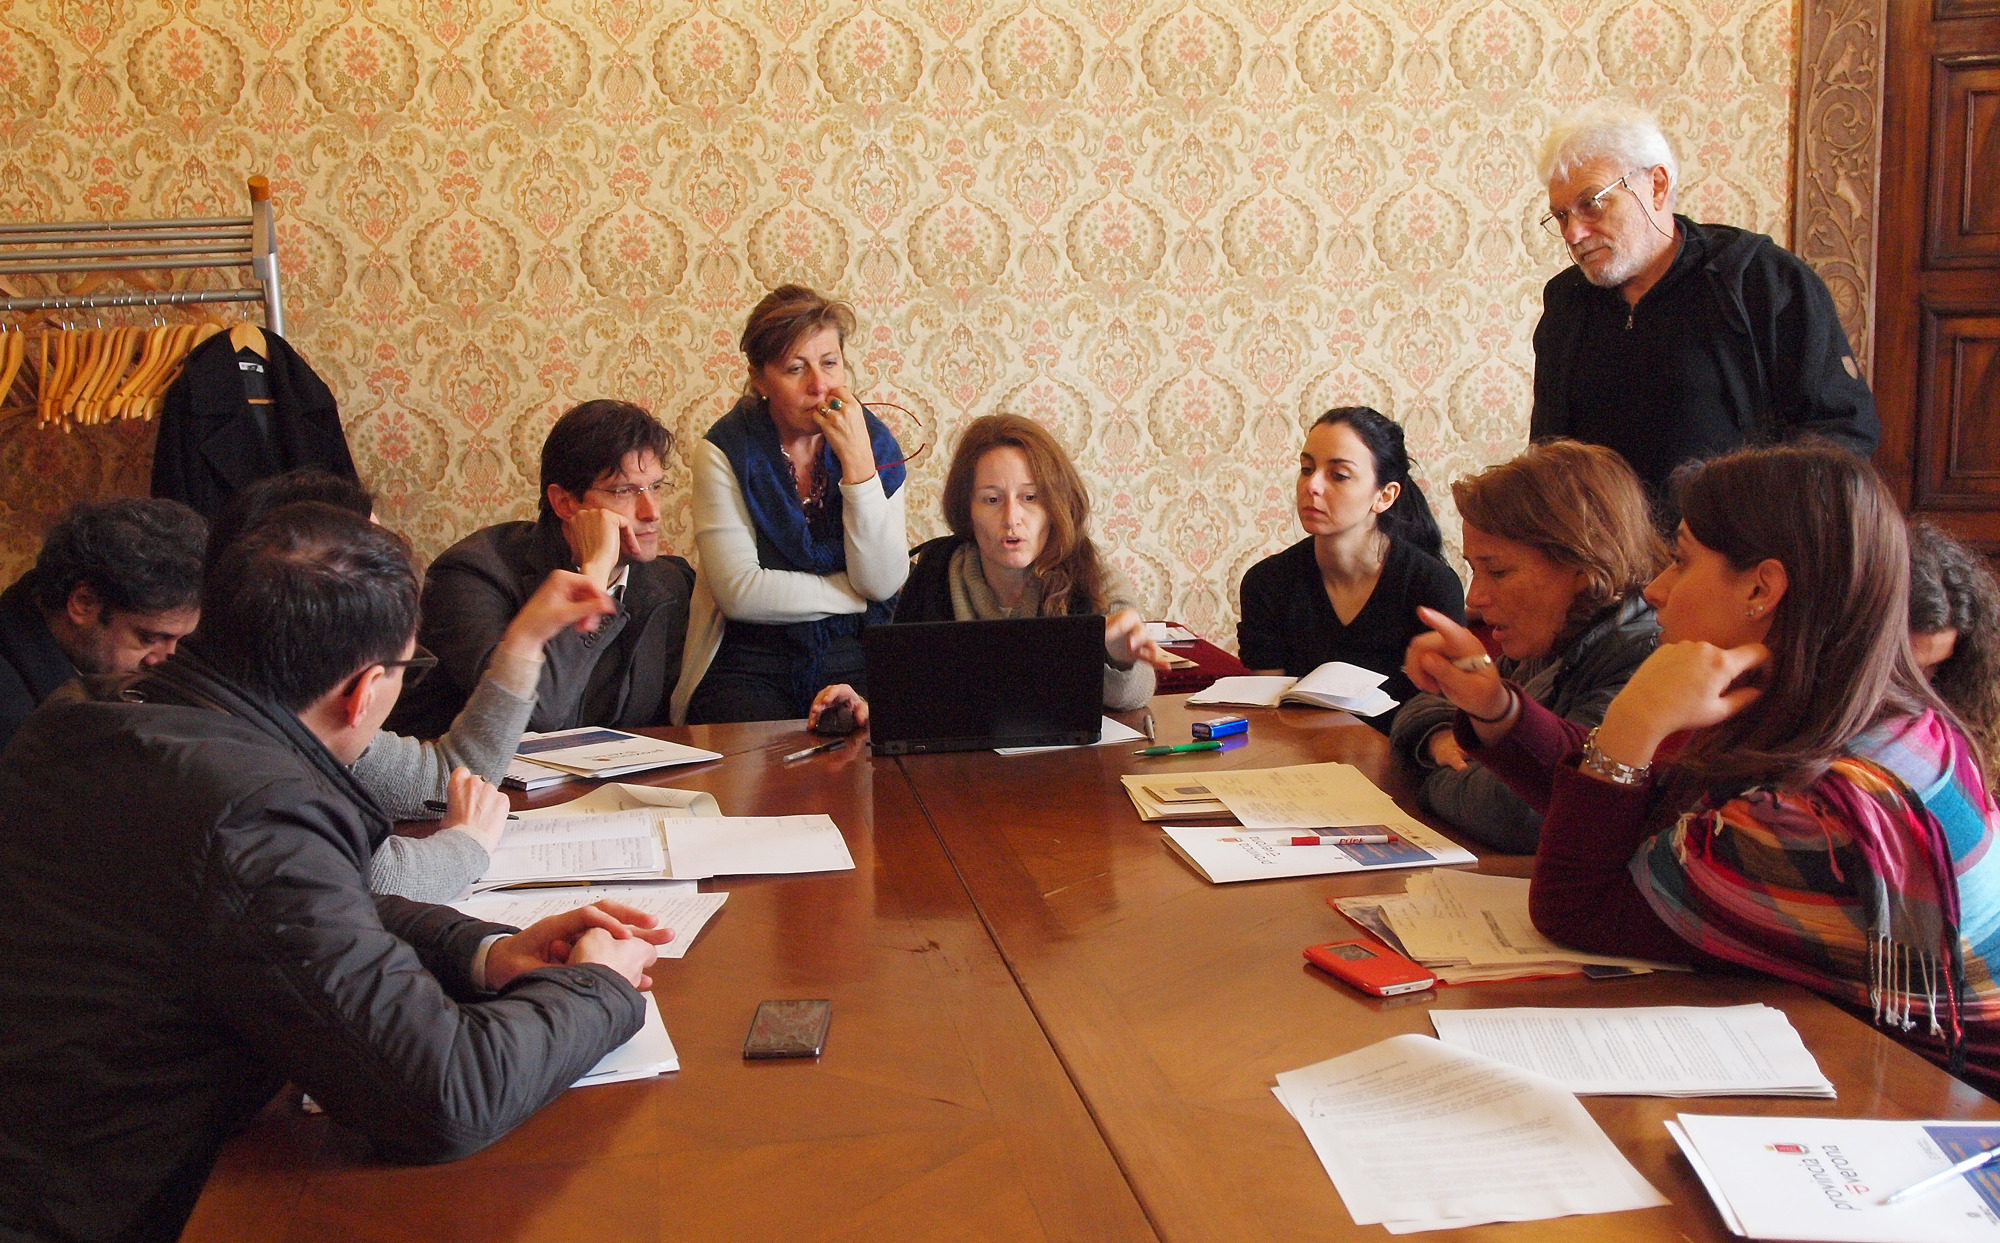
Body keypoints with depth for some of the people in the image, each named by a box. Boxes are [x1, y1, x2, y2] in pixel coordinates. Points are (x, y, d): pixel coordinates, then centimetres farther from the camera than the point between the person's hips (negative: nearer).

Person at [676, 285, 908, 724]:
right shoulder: (726, 450, -5)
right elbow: (739, 592, -13)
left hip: (853, 655, 2)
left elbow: (884, 582, -7)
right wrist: (855, 592, -6)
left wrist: (857, 461, -14)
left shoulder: (874, 440, 3)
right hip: (751, 660, -2)